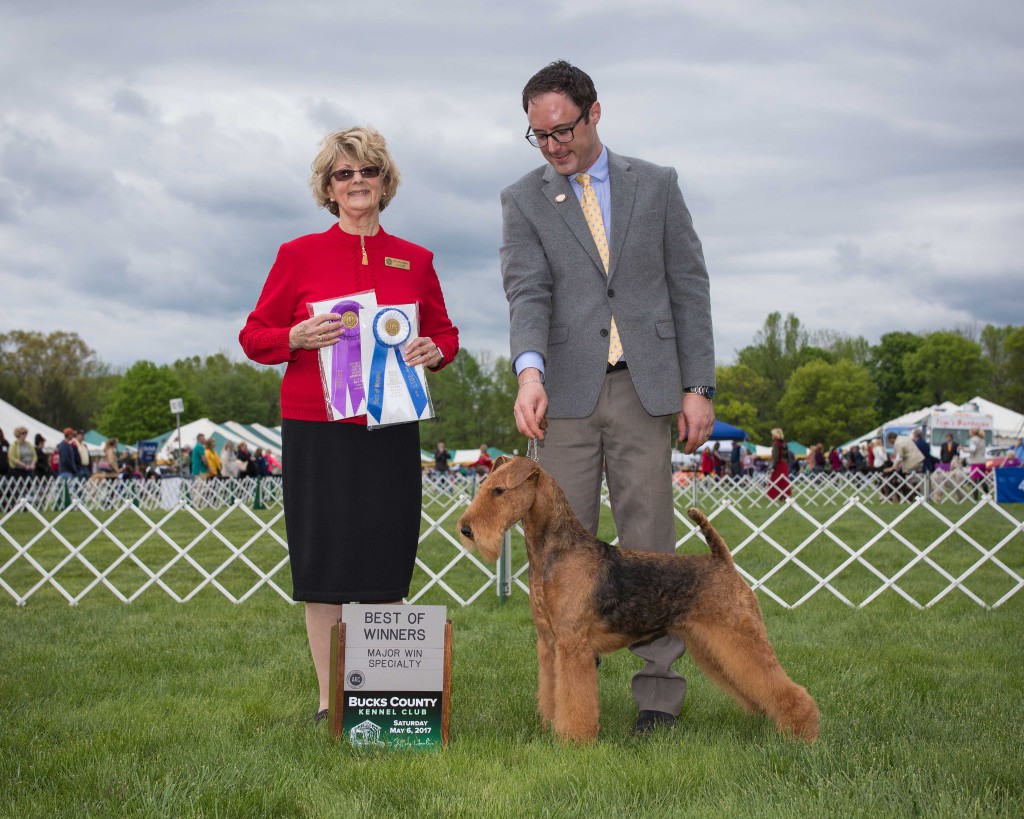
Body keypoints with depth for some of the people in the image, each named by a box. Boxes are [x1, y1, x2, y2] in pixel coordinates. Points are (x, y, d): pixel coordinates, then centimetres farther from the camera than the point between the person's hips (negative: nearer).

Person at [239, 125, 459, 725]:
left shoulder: (415, 261, 9)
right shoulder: (300, 255, 2)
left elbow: (445, 332, 18)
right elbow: (255, 336, 5)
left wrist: (435, 351, -5)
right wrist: (298, 337, -15)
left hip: (391, 429, 2)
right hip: (317, 428, -2)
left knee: (387, 562, 2)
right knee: (324, 561, 0)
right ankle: (329, 699, 9)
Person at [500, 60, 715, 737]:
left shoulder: (656, 186, 8)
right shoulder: (523, 201, 7)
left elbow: (689, 288, 7)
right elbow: (527, 292, -7)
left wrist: (698, 387, 0)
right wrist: (530, 371, -25)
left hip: (644, 389, 0)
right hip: (567, 394, 0)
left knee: (650, 541, 0)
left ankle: (661, 692, 6)